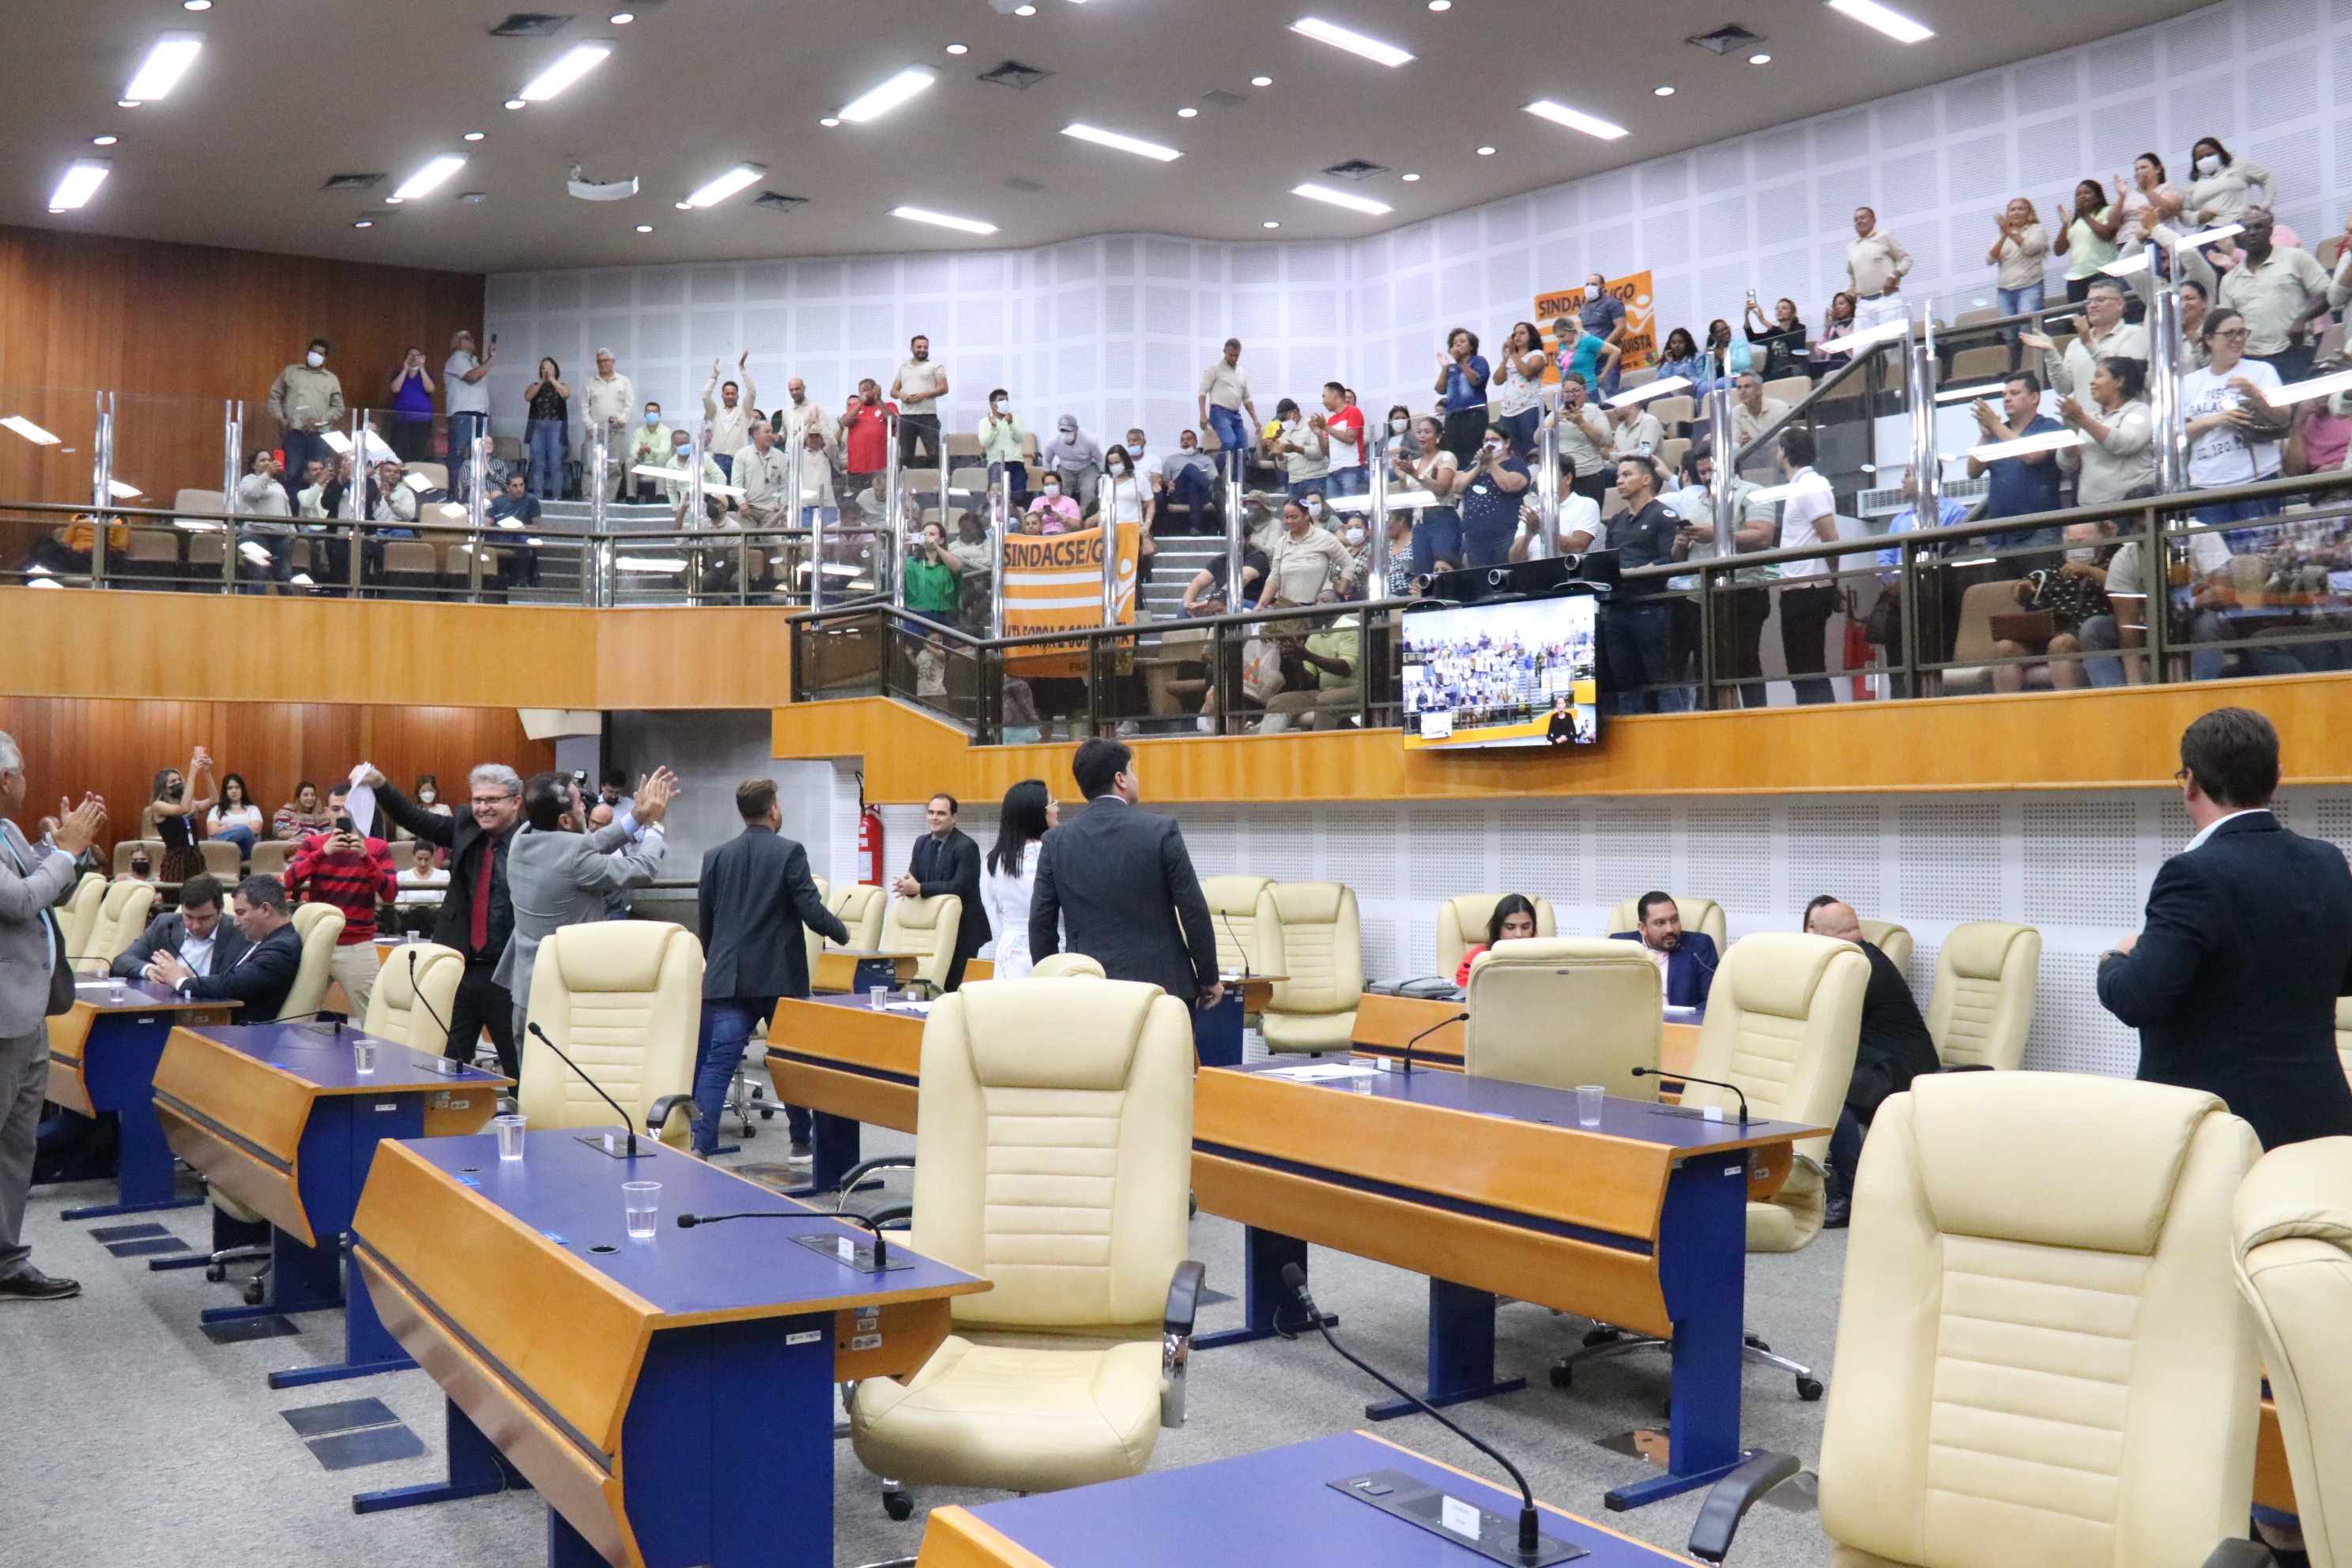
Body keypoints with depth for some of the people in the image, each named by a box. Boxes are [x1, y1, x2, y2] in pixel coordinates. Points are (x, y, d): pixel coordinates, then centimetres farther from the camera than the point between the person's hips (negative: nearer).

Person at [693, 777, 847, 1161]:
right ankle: (801, 1142, 23)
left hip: (728, 978, 2)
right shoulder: (789, 852, -7)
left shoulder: (716, 856, 6)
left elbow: (703, 921, 12)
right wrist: (842, 932, 8)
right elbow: (812, 911, -11)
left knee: (716, 1064, -3)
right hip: (781, 977, -2)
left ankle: (701, 1148, -14)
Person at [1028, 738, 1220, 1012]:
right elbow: (1194, 913, -4)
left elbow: (1041, 923, 3)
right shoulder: (1161, 831, -5)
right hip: (1162, 982, -2)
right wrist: (1209, 979, 6)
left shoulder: (1056, 842, 2)